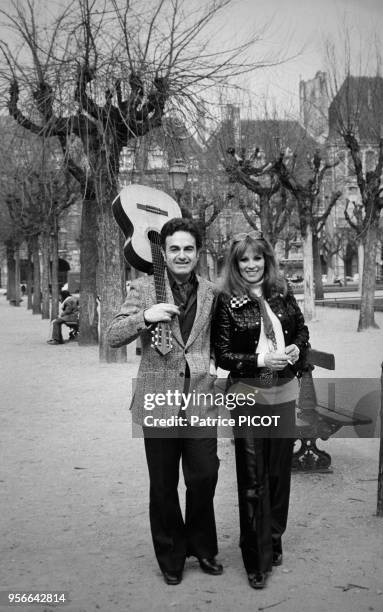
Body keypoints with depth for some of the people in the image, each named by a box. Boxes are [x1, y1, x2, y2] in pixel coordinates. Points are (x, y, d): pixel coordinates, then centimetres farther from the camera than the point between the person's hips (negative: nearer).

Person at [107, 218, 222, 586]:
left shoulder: (211, 293, 7)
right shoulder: (145, 288, 0)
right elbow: (113, 337, -5)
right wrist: (146, 317, -20)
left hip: (200, 400, 2)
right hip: (158, 400, -1)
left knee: (204, 477, 4)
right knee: (163, 486, 10)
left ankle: (201, 547, 30)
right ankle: (171, 557, 30)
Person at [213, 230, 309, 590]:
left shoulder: (282, 294, 4)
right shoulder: (227, 302, -7)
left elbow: (301, 329, 17)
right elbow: (222, 355, -8)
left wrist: (297, 348, -4)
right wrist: (261, 361, -19)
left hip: (284, 394, 4)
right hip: (248, 396, -4)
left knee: (280, 472, 14)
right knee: (253, 480, 1)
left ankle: (274, 543, 33)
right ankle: (257, 560, 13)